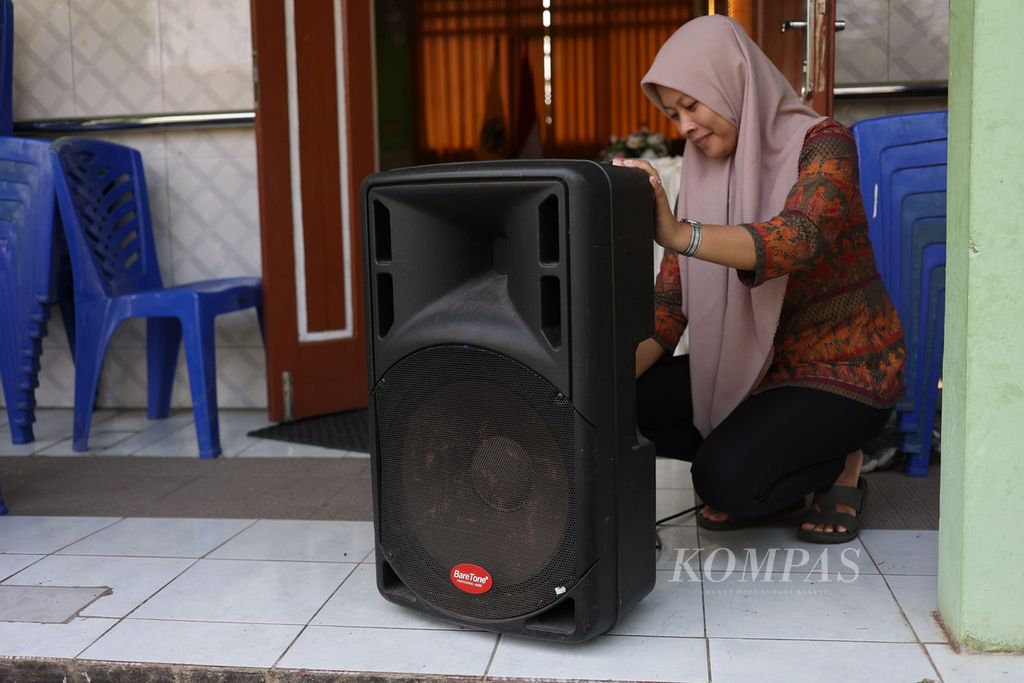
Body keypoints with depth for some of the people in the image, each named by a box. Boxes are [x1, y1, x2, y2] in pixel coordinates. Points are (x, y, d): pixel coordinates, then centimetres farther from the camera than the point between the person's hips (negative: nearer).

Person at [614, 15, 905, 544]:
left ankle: (839, 466, 5)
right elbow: (668, 302, -5)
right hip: (755, 363, 7)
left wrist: (680, 235, -55)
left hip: (844, 371, -6)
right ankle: (765, 460, 7)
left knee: (726, 478, -25)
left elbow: (798, 239, -39)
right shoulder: (703, 174, 0)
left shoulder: (821, 143, -17)